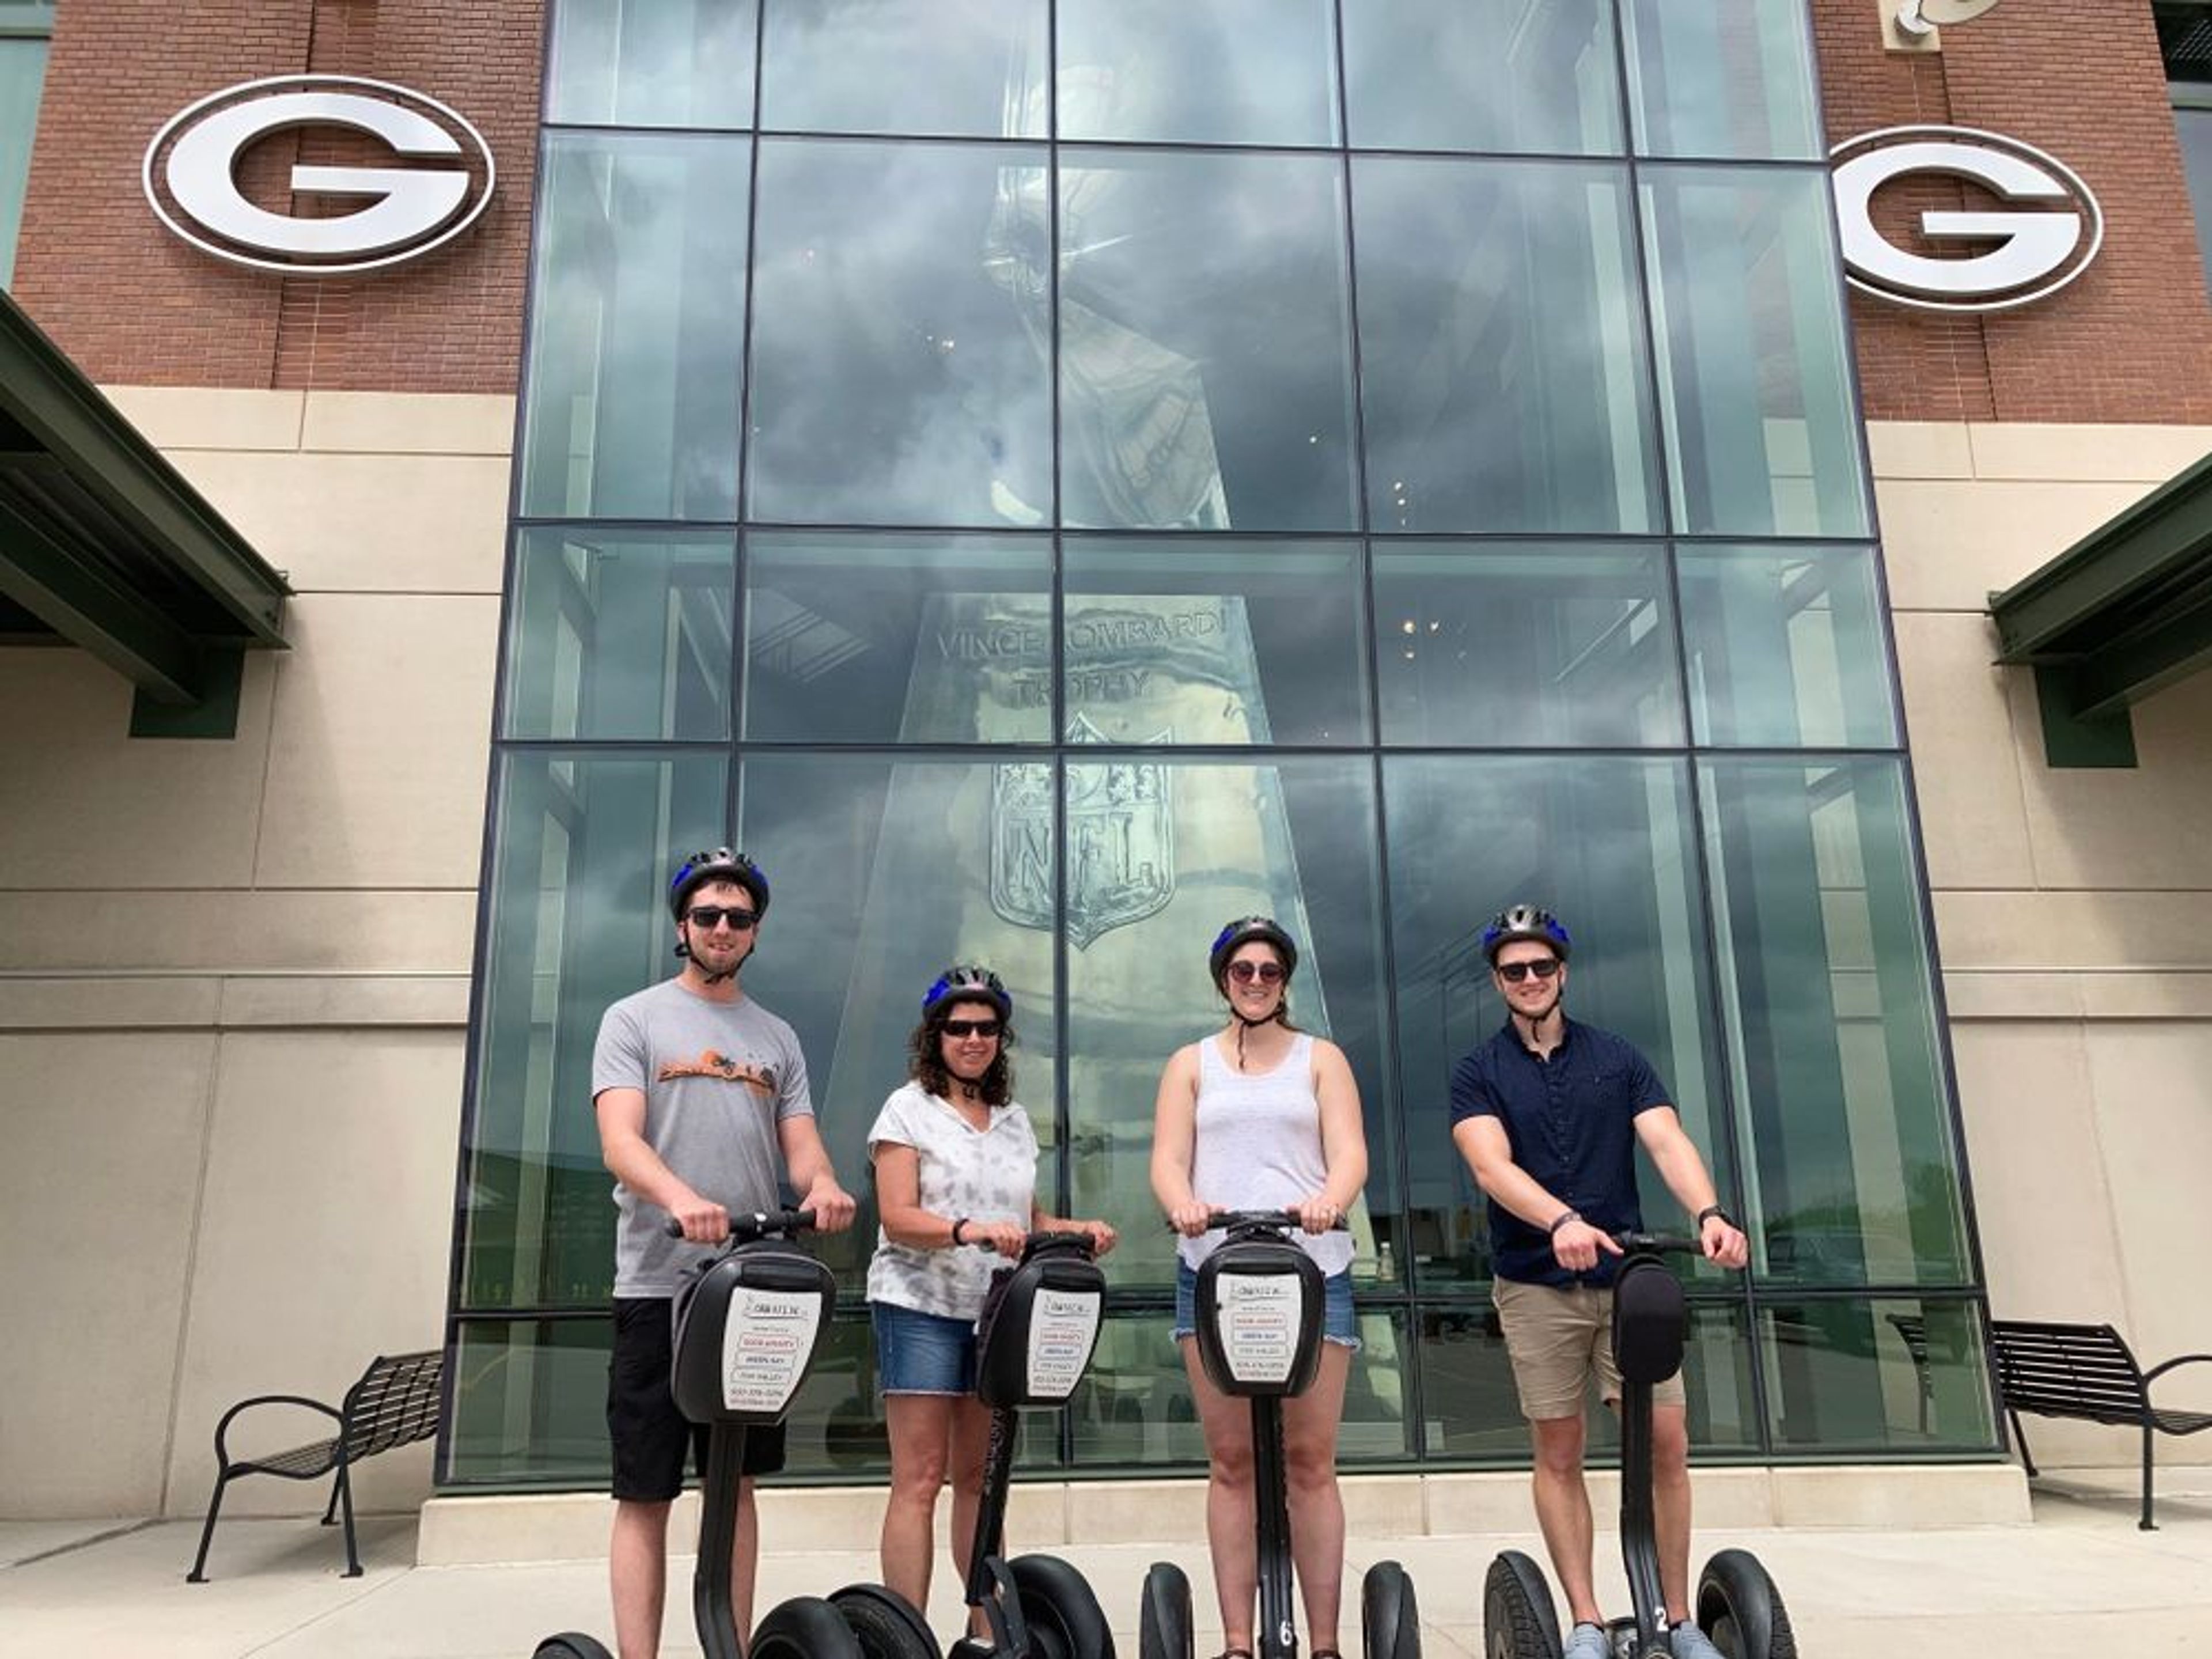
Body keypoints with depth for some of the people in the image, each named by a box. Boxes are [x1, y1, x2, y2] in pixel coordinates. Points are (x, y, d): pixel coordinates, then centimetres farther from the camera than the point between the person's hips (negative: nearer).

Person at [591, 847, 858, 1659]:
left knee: (736, 1481, 11)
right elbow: (620, 1142, -12)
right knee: (646, 1492, 0)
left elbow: (800, 1144, 6)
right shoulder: (635, 1019, 1)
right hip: (659, 1286, -4)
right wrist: (682, 1198, -33)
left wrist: (823, 1184, -19)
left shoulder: (777, 1037, 14)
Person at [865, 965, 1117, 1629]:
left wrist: (1073, 1230, -1)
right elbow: (897, 1218, -12)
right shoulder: (909, 1109, -2)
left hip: (997, 1312, 5)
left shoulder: (1014, 1119, 15)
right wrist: (968, 1230, -28)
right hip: (922, 1307, -5)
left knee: (979, 1477, 12)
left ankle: (988, 1626, 19)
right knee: (920, 1479, -5)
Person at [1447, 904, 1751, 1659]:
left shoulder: (1618, 1059, 7)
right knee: (1558, 1455, 5)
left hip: (1628, 1276, 1)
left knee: (1666, 1443, 0)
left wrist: (1709, 1213, -26)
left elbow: (1668, 1143, -6)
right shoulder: (1479, 1073, 0)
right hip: (1536, 1285, -1)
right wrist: (1562, 1220, -33)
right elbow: (1491, 1165, -15)